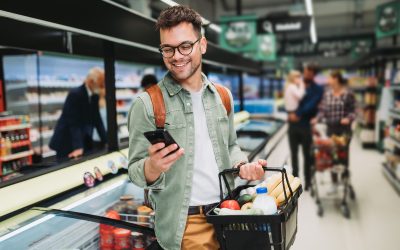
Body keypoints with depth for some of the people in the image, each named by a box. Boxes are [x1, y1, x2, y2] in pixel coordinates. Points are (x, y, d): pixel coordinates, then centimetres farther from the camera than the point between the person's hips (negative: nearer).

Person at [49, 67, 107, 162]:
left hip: (85, 143, 7)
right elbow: (74, 123, -25)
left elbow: (97, 120, 6)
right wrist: (78, 147, -32)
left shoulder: (95, 96, 4)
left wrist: (106, 142, 0)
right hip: (66, 144, -7)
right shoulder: (75, 94, -19)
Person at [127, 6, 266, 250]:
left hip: (226, 213, 5)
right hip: (185, 224, -4)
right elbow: (136, 171, -10)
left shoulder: (222, 97, 5)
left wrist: (242, 165, -4)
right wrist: (153, 167, -31)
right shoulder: (147, 104, -10)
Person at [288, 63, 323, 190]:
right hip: (293, 124, 3)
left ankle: (308, 181, 14)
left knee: (307, 154, 5)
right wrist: (290, 114, -9)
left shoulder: (318, 89, 0)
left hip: (306, 125, -3)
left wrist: (298, 114, -16)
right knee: (294, 153, 10)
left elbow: (311, 106, -12)